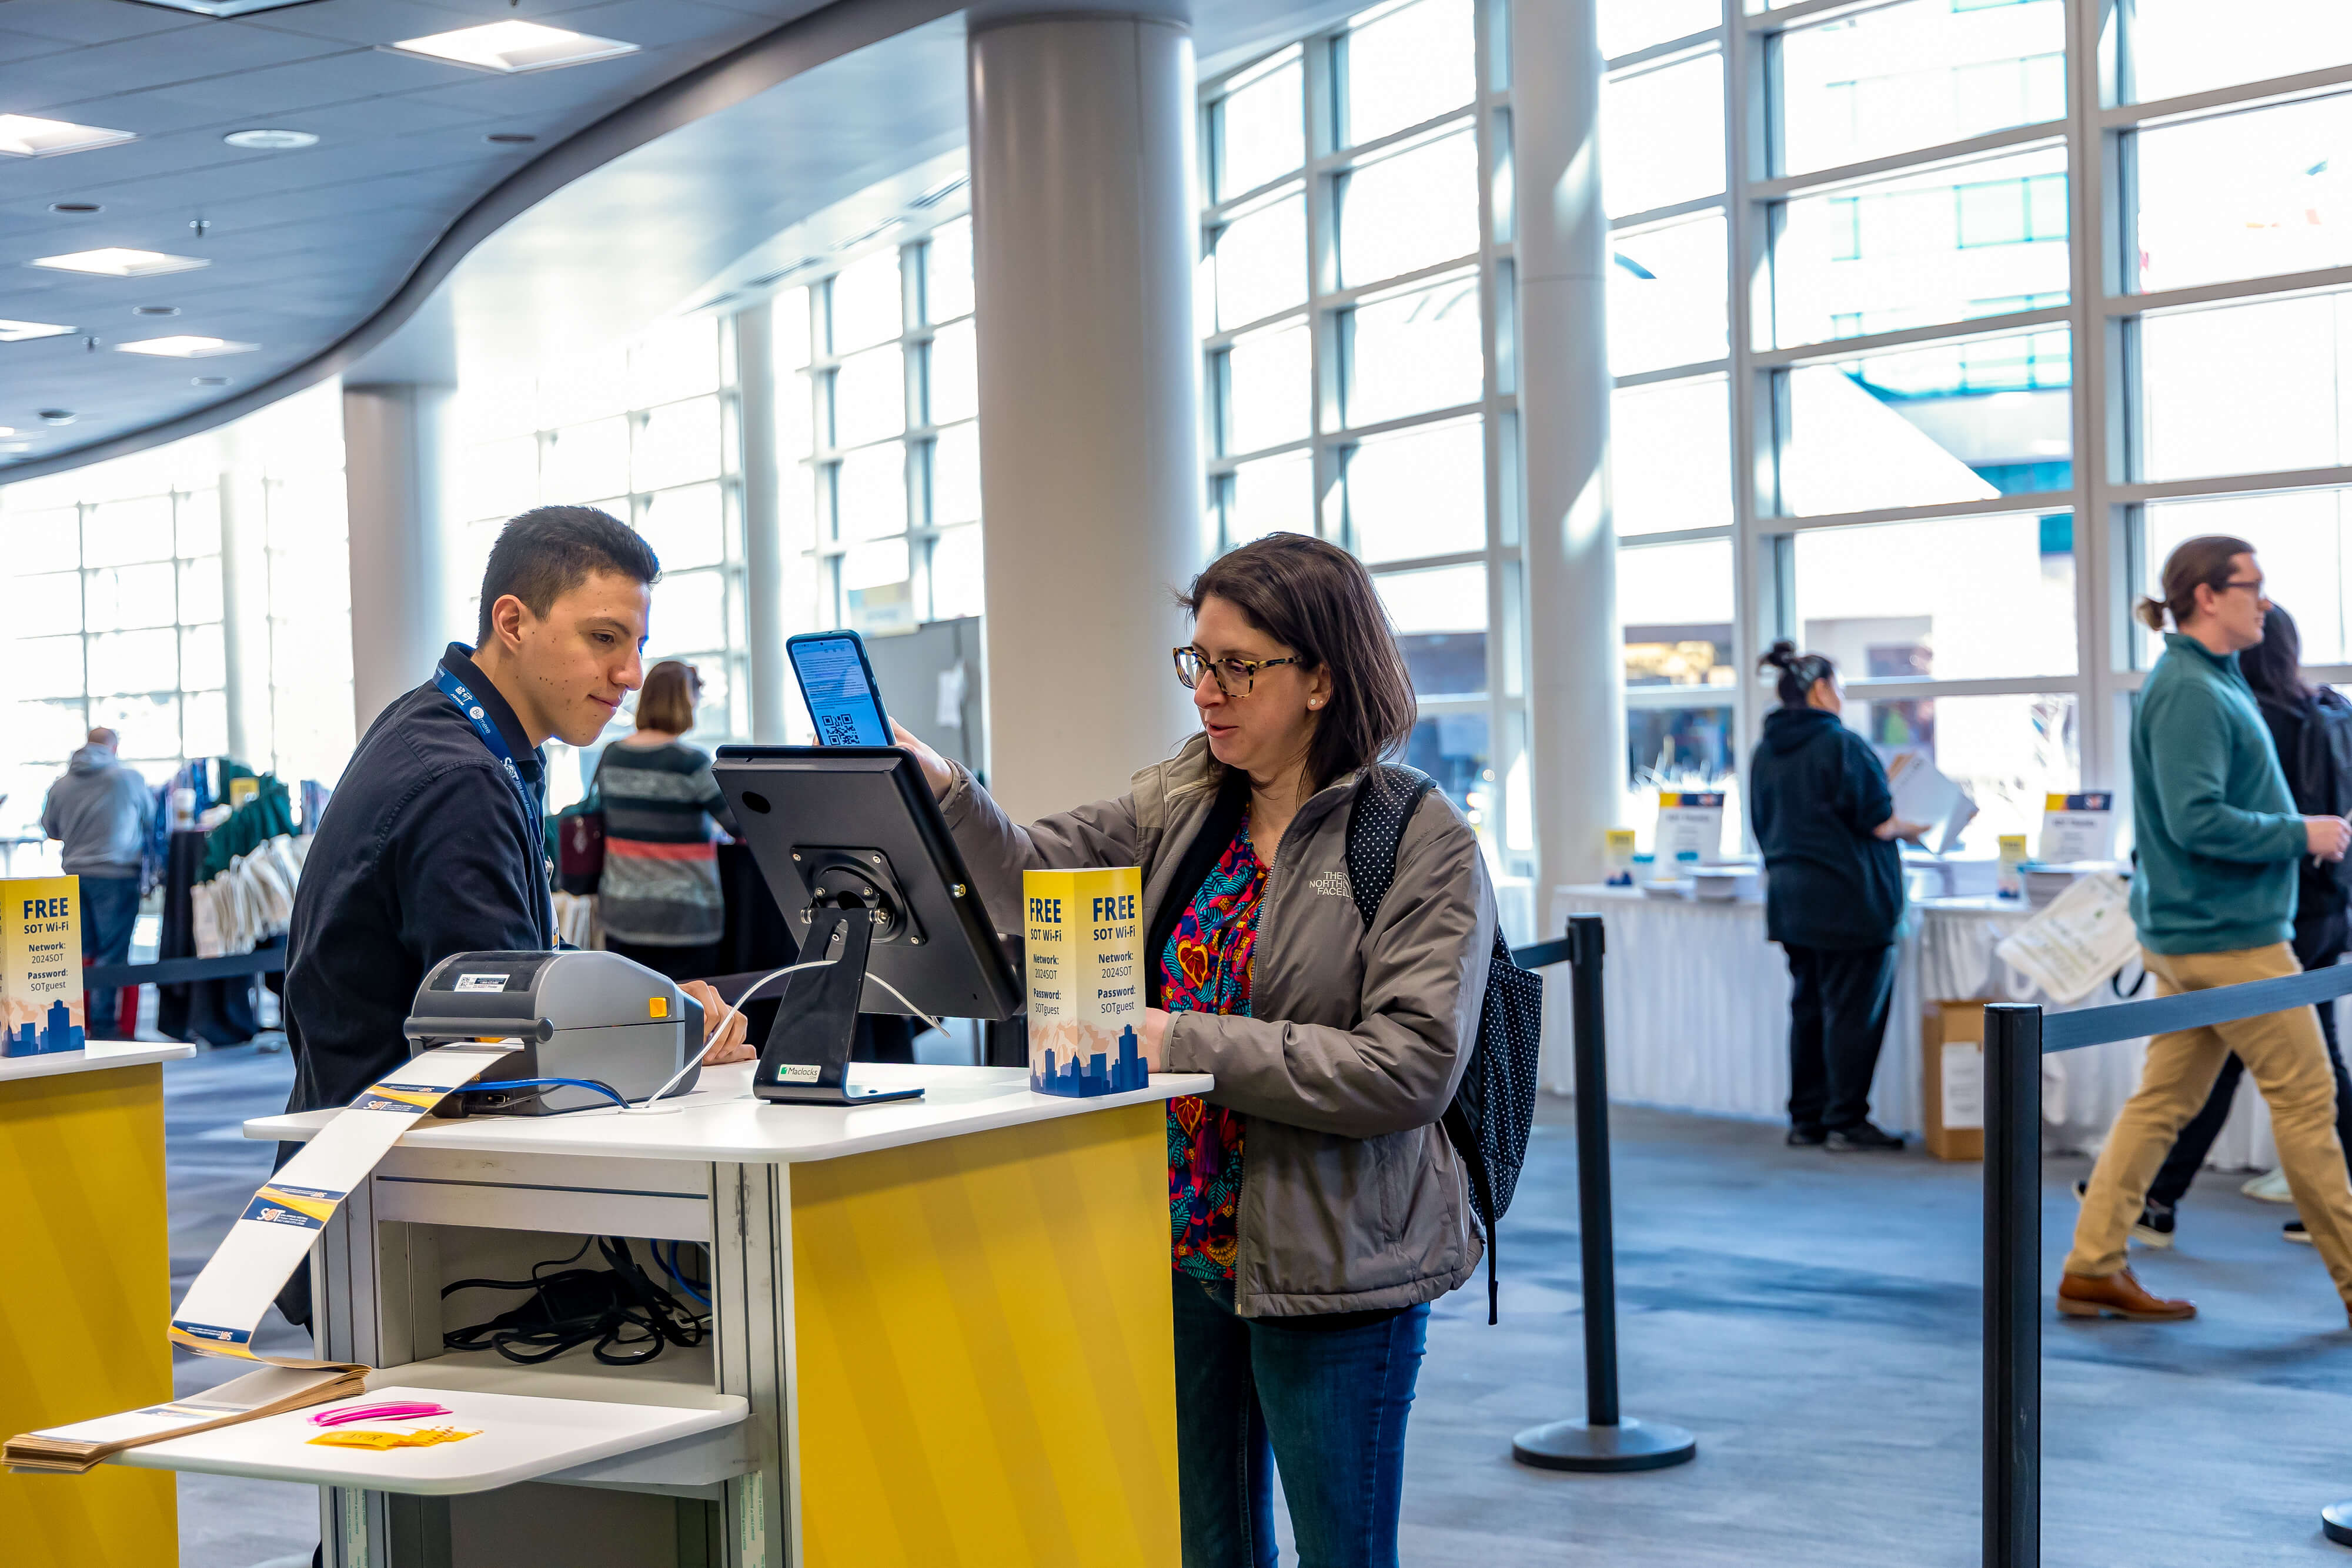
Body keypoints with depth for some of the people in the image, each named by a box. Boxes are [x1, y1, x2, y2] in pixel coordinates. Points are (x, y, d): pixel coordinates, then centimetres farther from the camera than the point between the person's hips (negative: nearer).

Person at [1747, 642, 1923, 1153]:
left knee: (1808, 1007, 14)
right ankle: (1846, 1122, 3)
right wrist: (1916, 828, 4)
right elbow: (1880, 823, -14)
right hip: (1848, 900, -8)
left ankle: (1806, 1120, 17)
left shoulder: (1764, 753, 9)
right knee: (1853, 1010, 0)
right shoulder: (1841, 744, -14)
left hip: (1789, 896, 8)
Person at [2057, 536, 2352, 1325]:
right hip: (2229, 936, -10)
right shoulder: (2188, 691, -17)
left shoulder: (2211, 682, 14)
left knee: (2163, 1101, 9)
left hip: (2191, 933, 10)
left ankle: (2091, 1269, 11)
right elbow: (2196, 819, -24)